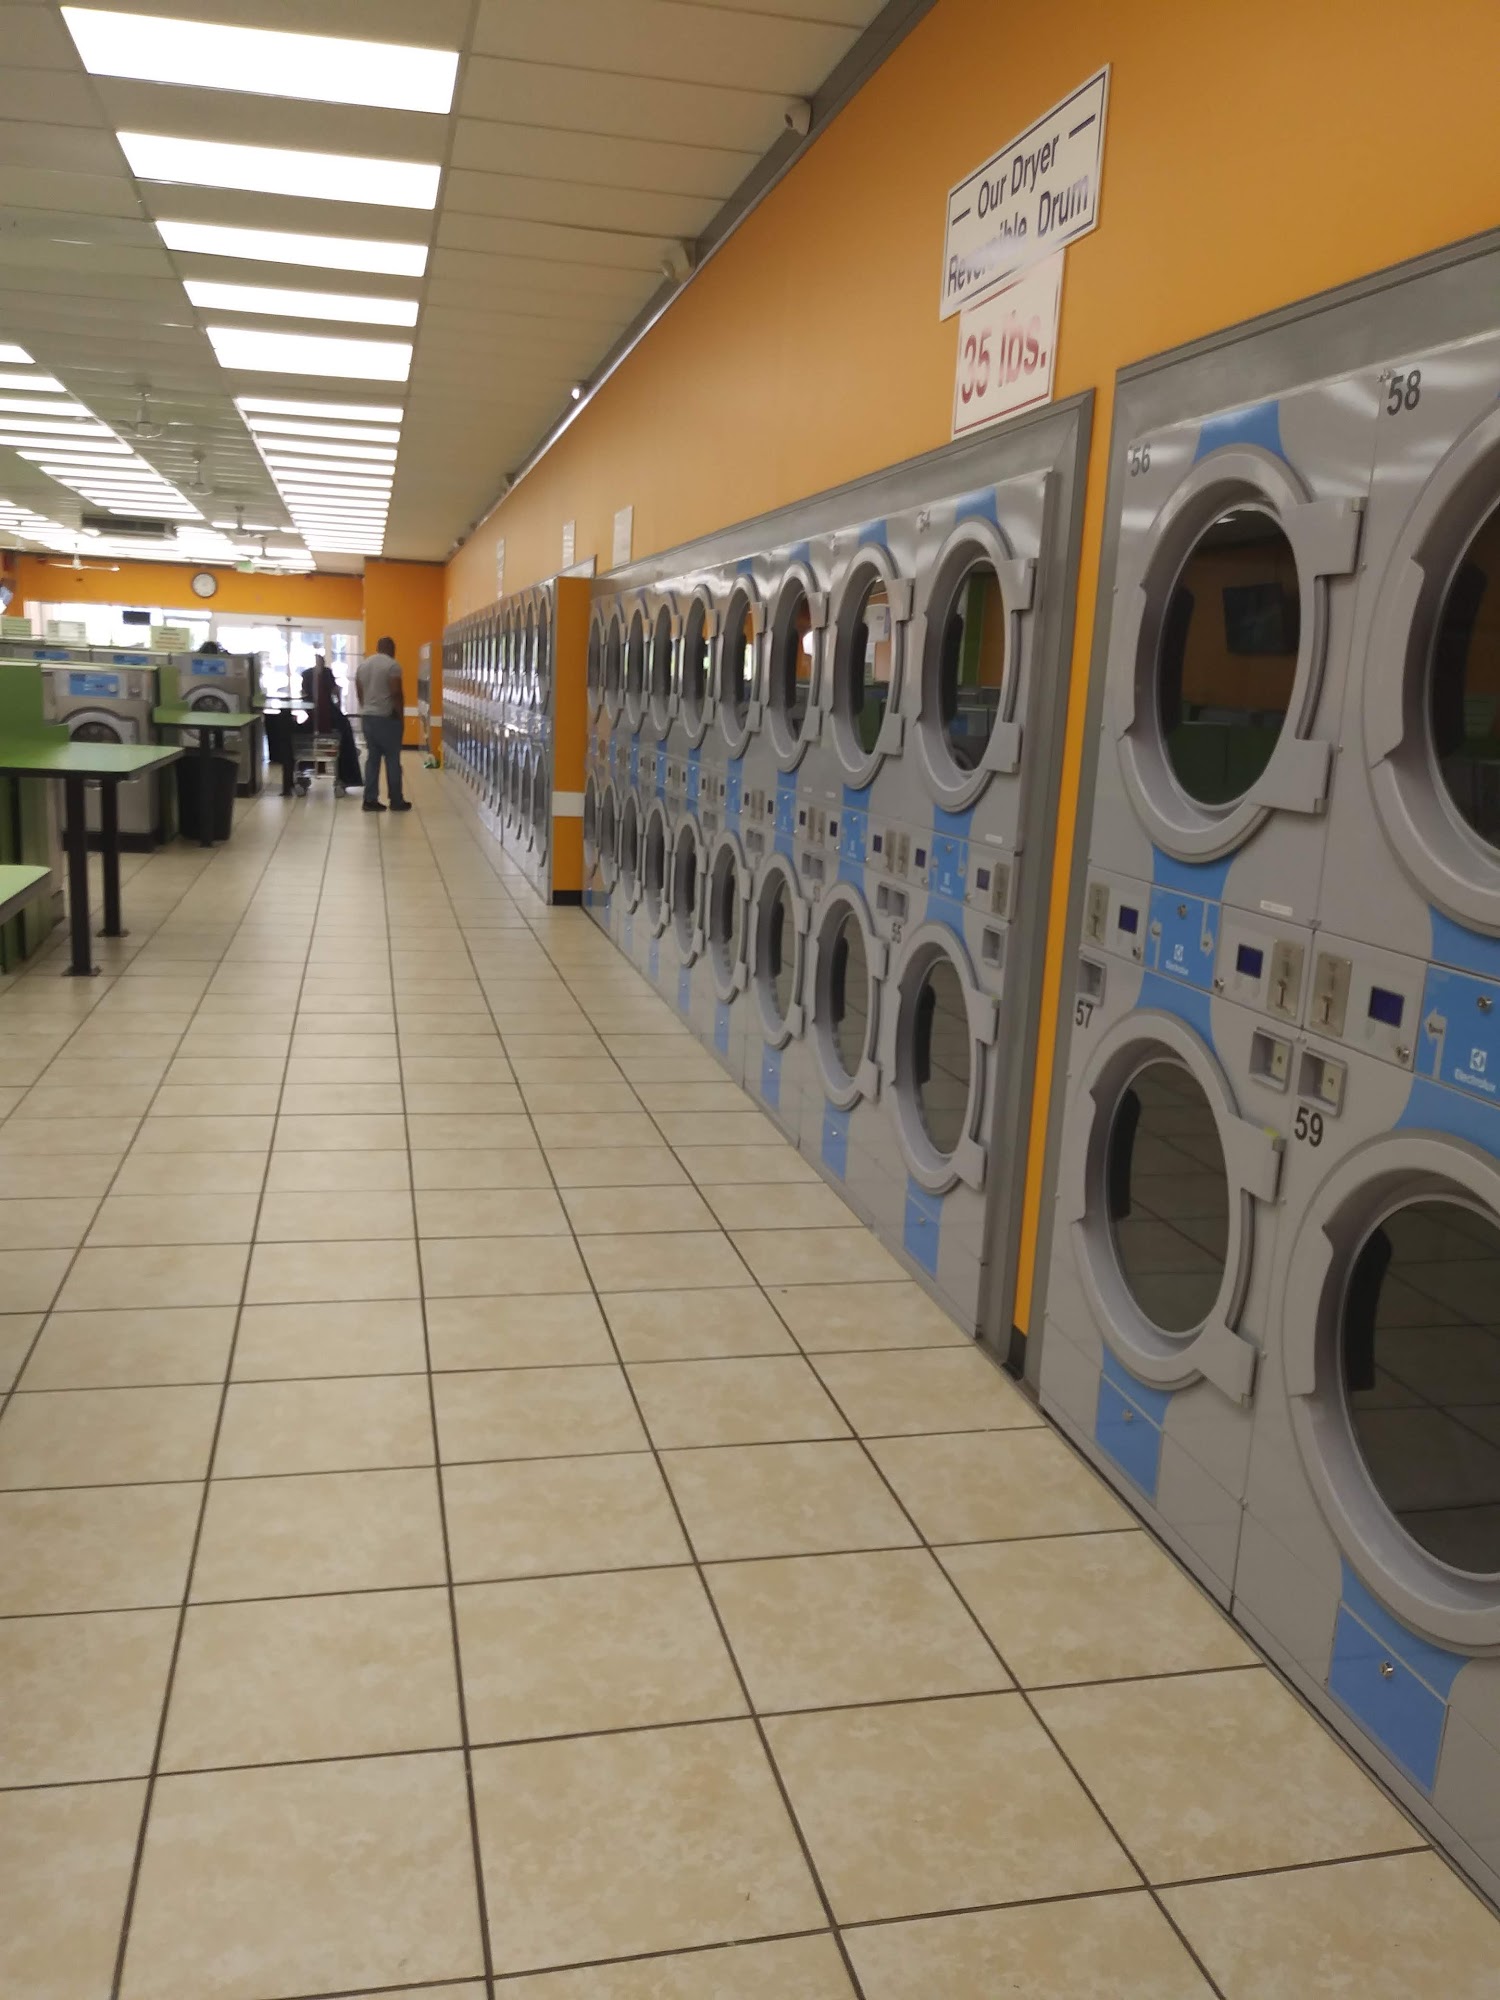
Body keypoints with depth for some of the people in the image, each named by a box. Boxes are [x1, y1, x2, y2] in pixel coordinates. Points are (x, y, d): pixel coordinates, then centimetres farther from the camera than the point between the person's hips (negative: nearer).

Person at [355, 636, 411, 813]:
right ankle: (396, 801, 4)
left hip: (368, 717, 6)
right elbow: (397, 693, -15)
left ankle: (370, 800, 5)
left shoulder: (363, 664, 11)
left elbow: (359, 692, 15)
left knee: (372, 758, 8)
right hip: (387, 718, -6)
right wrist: (401, 717, -7)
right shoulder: (392, 665, -10)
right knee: (392, 760, 0)